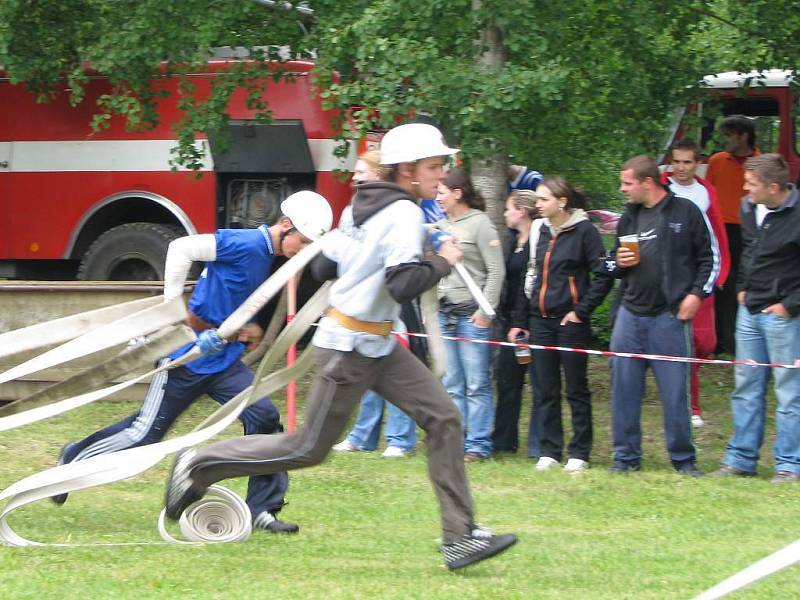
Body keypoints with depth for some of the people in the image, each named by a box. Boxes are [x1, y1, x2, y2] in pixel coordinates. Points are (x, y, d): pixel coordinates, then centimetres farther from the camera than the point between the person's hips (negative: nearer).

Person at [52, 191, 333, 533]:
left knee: (264, 417, -8)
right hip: (189, 358, -8)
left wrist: (250, 332, 6)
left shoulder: (268, 258, 9)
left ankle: (262, 511, -3)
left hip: (225, 362, 8)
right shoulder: (246, 244, -20)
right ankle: (75, 459, 24)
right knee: (146, 431, 2)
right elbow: (182, 248, -29)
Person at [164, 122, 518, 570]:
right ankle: (200, 466, 13)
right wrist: (442, 262, -14)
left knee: (443, 417, 1)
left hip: (378, 346, 10)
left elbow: (323, 268, 13)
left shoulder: (362, 206, 8)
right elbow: (404, 286, -29)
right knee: (309, 449, 0)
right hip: (351, 348, -10)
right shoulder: (404, 213, -19)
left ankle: (460, 537, -1)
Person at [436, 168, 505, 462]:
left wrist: (485, 310, -13)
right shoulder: (442, 226, 14)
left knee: (477, 383, -5)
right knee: (452, 385, 8)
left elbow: (496, 270, -8)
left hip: (472, 313, -7)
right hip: (444, 314, 7)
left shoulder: (480, 223, -6)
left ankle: (479, 444, -2)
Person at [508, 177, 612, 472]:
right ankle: (550, 451, 13)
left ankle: (579, 453, 7)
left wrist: (582, 310, -11)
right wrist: (520, 321, 14)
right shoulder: (540, 231, 11)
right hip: (540, 321, 6)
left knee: (576, 389, 1)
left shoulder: (583, 230, -7)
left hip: (570, 322, -6)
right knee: (546, 390, 7)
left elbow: (603, 275, -9)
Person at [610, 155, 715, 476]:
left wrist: (696, 293, -8)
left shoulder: (685, 212, -1)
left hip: (670, 317, -5)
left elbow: (707, 259, 2)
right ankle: (626, 456, 12)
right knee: (624, 389, 3)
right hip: (631, 315, 5)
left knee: (675, 390, -2)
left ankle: (683, 458, 8)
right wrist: (619, 263, 2)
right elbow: (614, 266, 25)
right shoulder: (629, 217, 14)